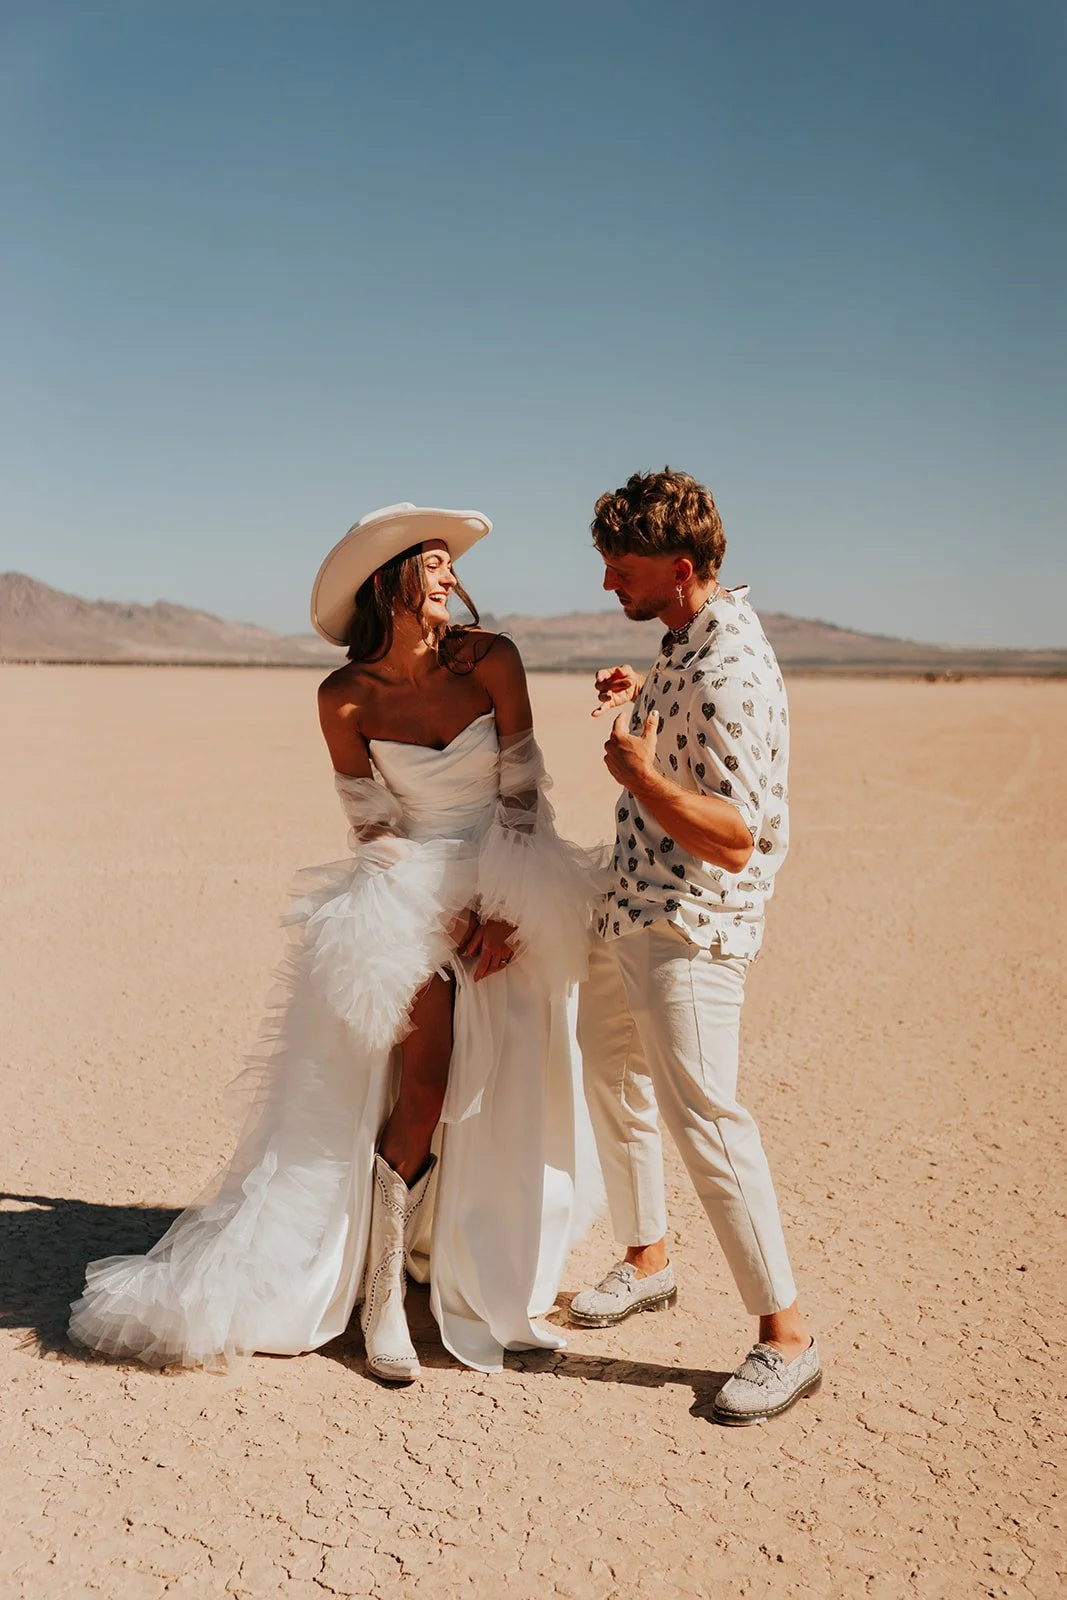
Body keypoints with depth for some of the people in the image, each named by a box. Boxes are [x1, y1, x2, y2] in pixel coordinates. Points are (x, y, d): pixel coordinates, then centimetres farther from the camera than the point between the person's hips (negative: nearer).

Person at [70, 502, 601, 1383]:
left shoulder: (489, 659, -6)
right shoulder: (346, 698, -8)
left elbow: (524, 790, -3)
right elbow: (373, 824, -4)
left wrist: (505, 908, -10)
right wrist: (445, 912, -12)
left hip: (508, 899, 3)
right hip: (411, 895, -2)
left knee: (505, 1098, 7)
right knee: (421, 1088, -9)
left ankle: (484, 1282, 29)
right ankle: (382, 1295, 8)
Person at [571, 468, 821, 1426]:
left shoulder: (727, 672, -24)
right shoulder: (689, 641, 7)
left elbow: (735, 840, -27)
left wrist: (641, 776, -24)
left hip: (691, 926, -11)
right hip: (628, 912, 11)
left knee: (702, 1115, -9)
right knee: (611, 1078, 19)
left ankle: (786, 1338, 5)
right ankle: (647, 1261, 38)